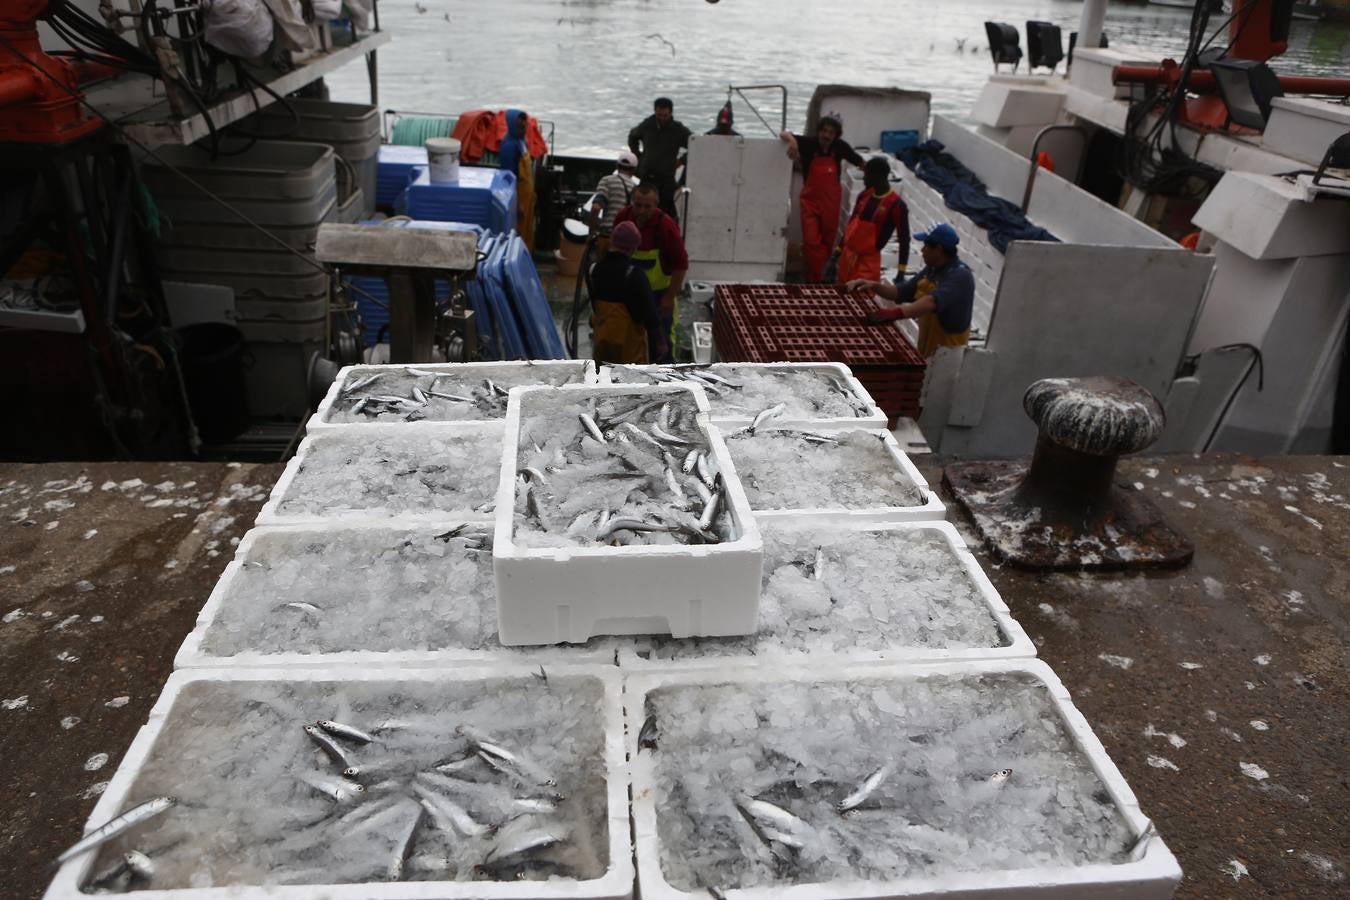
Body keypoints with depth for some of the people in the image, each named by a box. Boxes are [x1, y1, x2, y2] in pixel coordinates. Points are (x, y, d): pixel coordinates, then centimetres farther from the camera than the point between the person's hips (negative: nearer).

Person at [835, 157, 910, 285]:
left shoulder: (896, 205, -14)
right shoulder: (865, 195, 6)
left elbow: (904, 239, -12)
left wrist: (901, 273, -16)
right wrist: (840, 249, 18)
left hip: (869, 260, -7)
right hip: (848, 254, 7)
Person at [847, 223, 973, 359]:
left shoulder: (960, 276, -23)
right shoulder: (931, 269, 7)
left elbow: (932, 302, -40)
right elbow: (901, 292, 10)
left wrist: (895, 313, -52)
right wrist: (874, 286, -7)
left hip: (948, 352, -9)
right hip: (927, 349, 9)